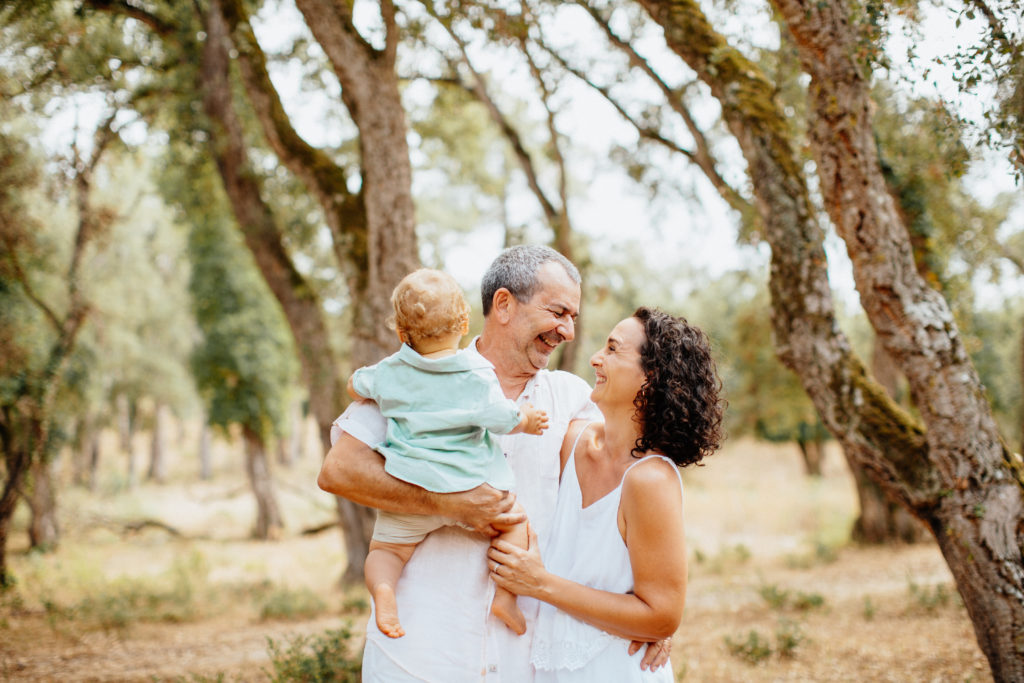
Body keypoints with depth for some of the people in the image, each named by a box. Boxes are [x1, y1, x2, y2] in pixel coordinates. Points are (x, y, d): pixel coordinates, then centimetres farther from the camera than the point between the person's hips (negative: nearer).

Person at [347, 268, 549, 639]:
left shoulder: (389, 372, 2)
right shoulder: (479, 376, -8)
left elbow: (355, 387, 18)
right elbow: (505, 420, -5)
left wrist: (362, 376, 41)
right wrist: (527, 420, 16)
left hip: (408, 495, 2)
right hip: (468, 490, -2)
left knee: (385, 548, 16)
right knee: (515, 522, 17)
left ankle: (383, 589, -16)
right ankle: (505, 592, -1)